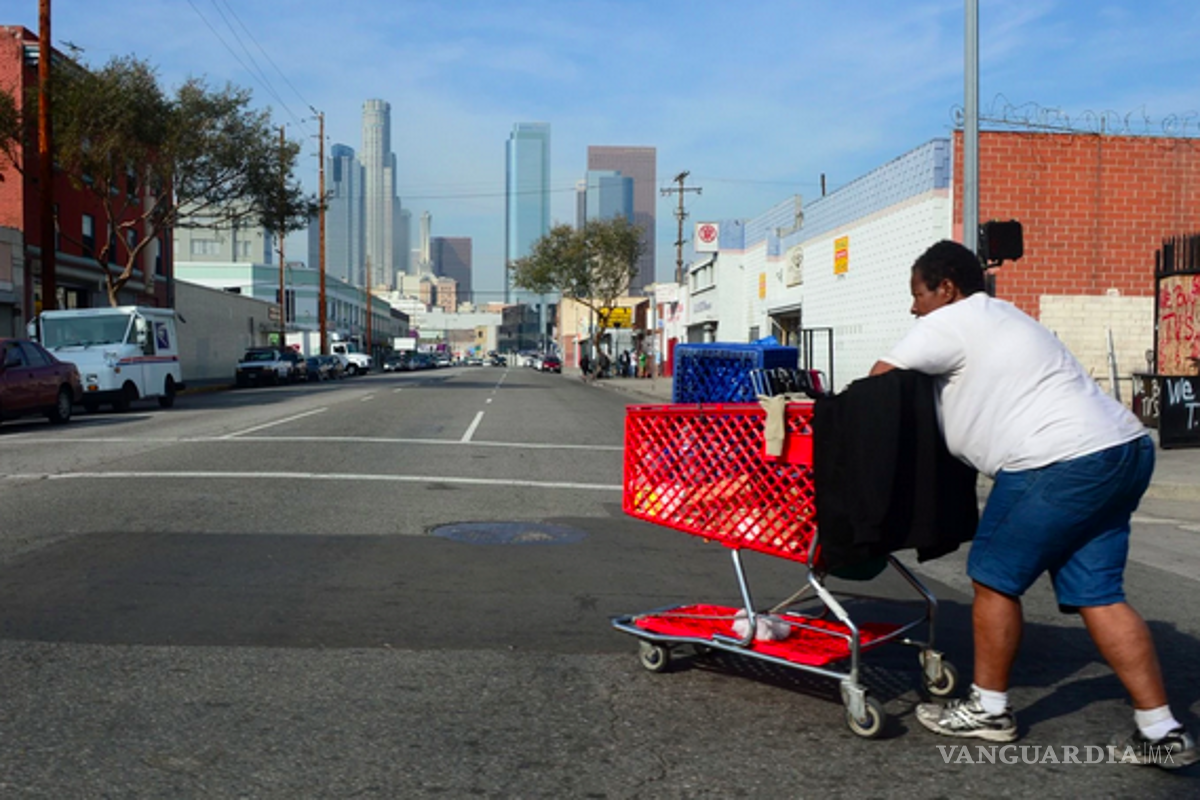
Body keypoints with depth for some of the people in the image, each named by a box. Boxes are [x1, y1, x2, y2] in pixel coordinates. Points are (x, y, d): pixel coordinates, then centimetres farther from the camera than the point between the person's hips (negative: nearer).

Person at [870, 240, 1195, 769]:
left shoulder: (949, 323, -3)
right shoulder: (998, 318, 27)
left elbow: (876, 385, 0)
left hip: (1060, 463, -10)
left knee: (994, 578, 4)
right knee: (1094, 594, 11)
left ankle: (988, 709, 16)